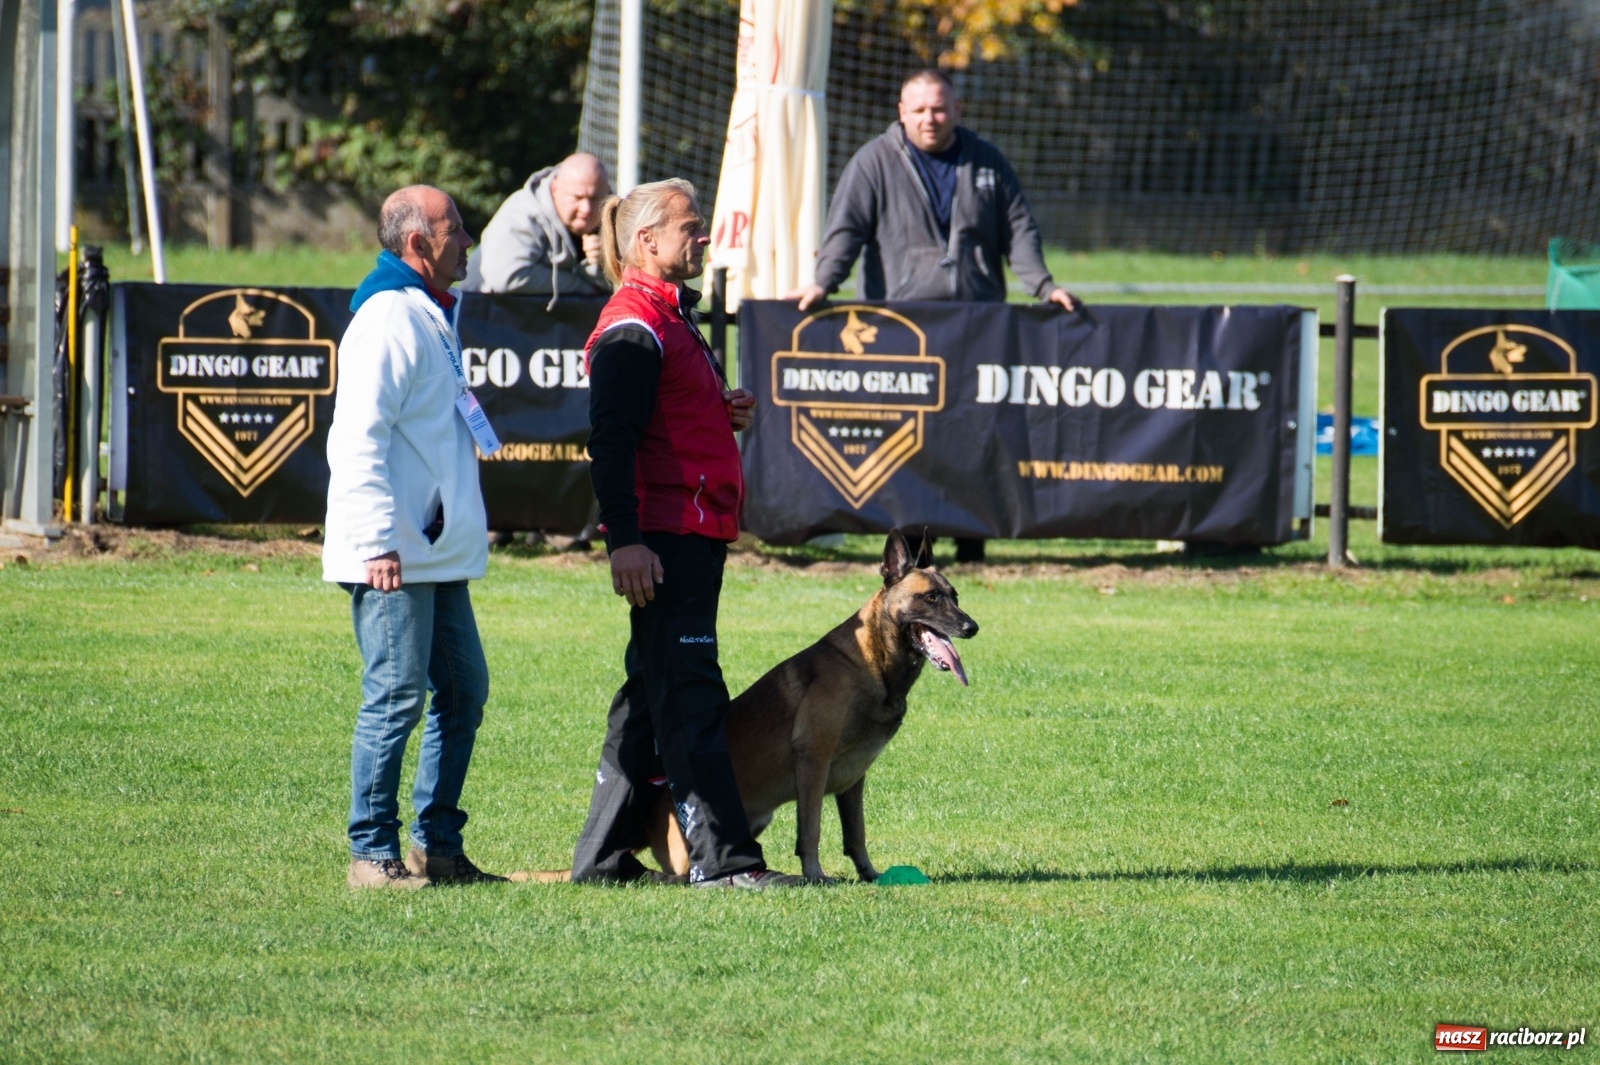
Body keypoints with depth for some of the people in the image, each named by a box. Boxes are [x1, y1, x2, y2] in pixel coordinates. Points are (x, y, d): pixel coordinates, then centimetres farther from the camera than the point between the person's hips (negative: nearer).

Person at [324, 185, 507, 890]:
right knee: (396, 695, -7)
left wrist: (463, 525, 26)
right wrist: (379, 540, -26)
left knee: (464, 691, 12)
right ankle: (373, 854, -1)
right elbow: (358, 439, -21)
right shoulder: (389, 319, -14)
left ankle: (438, 845, 19)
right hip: (394, 559, -10)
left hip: (439, 554, 10)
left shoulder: (433, 318, 18)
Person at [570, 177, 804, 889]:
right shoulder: (632, 328, -12)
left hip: (697, 533, 11)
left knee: (654, 692, 13)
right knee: (690, 696, -12)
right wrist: (625, 539, -26)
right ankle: (720, 857, -15)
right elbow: (611, 438, -19)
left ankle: (604, 853, 17)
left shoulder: (670, 318, 21)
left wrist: (725, 411, 10)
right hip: (663, 534, -11)